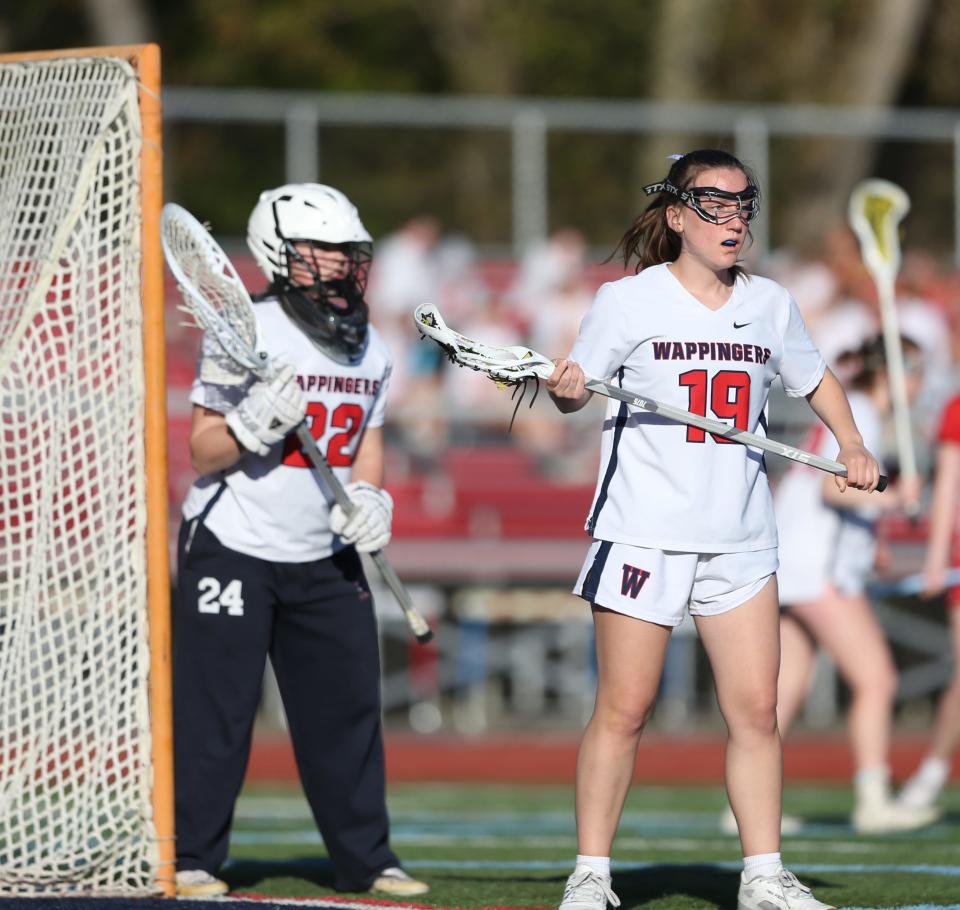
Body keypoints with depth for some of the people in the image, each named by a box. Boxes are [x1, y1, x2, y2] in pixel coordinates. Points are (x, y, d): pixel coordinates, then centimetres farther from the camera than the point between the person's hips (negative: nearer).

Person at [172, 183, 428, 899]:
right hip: (234, 545, -5)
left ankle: (366, 859, 15)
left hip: (326, 556, 6)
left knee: (348, 705, 5)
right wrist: (255, 424, -27)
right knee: (216, 706, -6)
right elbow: (203, 449, -8)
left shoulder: (372, 351, 7)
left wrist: (371, 499, -3)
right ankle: (194, 859, 3)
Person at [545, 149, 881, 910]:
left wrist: (853, 447, 10)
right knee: (624, 709, -3)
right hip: (644, 531, -4)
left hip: (741, 539, 4)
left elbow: (816, 379, 24)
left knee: (756, 709, 0)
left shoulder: (770, 304, 9)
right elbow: (578, 386, 0)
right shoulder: (630, 300, -2)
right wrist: (566, 390, -23)